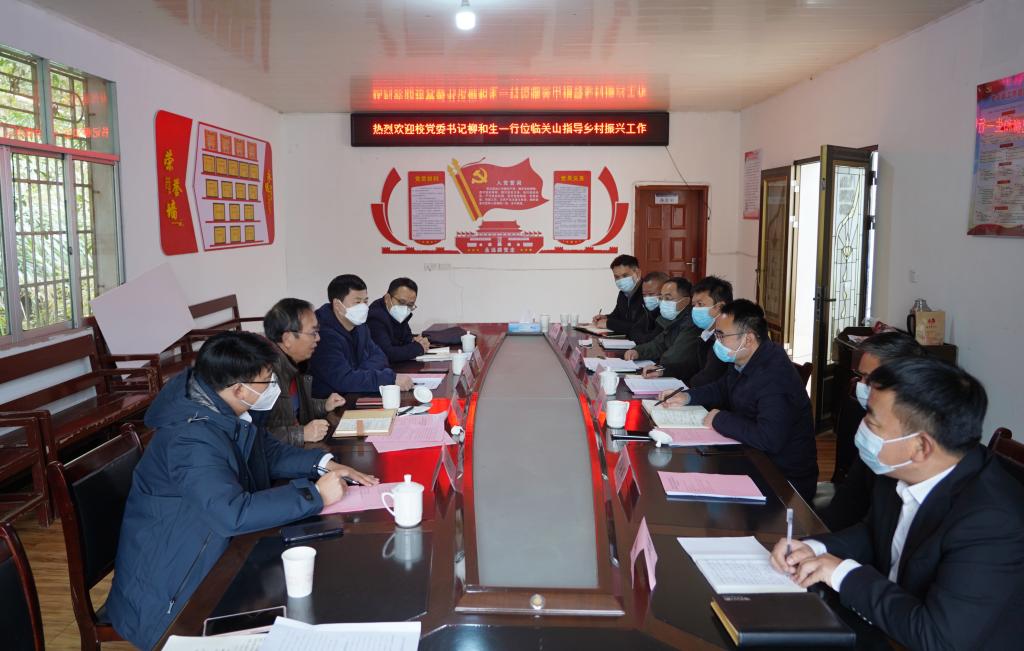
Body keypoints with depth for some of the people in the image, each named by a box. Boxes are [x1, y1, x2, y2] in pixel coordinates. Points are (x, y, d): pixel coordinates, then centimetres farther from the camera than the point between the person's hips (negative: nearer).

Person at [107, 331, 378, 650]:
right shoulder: (192, 439, -30)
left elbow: (268, 452, 10)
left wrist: (323, 463, -6)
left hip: (210, 549, 8)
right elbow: (233, 515, -39)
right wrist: (315, 494, -31)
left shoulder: (224, 410, -2)